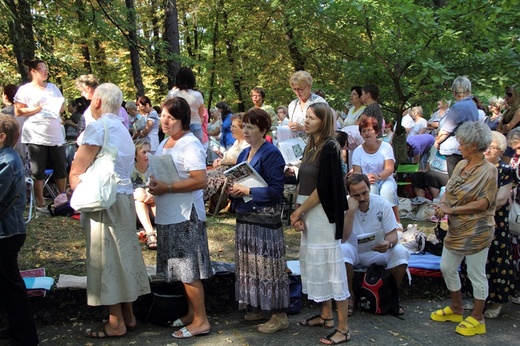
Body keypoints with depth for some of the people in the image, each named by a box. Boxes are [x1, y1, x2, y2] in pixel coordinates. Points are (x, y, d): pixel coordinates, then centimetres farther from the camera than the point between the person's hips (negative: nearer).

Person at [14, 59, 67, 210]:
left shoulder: (53, 87, 16)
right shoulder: (25, 89, -1)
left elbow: (61, 107, 20)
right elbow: (18, 112, -7)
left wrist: (58, 108, -3)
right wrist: (38, 109, -14)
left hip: (56, 135, 5)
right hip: (36, 137, -5)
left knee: (61, 168, 7)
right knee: (38, 171, 0)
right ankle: (40, 203, 8)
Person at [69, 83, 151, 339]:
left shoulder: (98, 127, -11)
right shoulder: (122, 129, 17)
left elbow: (77, 170, -13)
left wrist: (77, 191, 2)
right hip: (125, 197, 9)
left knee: (107, 259, -1)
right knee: (123, 255, 14)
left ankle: (116, 324, 7)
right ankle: (128, 315, 24)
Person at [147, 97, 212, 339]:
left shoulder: (190, 145, -15)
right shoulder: (165, 143, 13)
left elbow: (200, 181, -23)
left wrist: (167, 188, -21)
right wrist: (155, 185, 3)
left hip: (185, 216, -9)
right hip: (168, 216, 9)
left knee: (189, 271, -3)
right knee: (182, 269, 15)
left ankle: (201, 321, 7)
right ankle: (191, 313, 27)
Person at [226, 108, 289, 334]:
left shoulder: (271, 154, -12)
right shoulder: (244, 154, 12)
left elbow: (276, 190, -18)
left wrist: (246, 191, -18)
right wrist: (233, 190, -2)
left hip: (265, 219, -8)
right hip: (245, 217, 8)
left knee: (268, 265, -4)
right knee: (250, 264, 14)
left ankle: (279, 315, 3)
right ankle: (258, 306, 27)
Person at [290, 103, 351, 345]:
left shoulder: (329, 148, -14)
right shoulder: (311, 147, 12)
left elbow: (323, 188, -18)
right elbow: (303, 183, 11)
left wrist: (299, 211, -11)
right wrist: (298, 212, -1)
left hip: (324, 214, -9)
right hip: (309, 214, 9)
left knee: (330, 264, -5)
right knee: (316, 263, 16)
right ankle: (326, 315, 30)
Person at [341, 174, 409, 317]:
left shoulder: (382, 204, -10)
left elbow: (392, 234, -9)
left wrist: (388, 243, -34)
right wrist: (351, 211, -31)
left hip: (377, 251, 1)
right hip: (353, 250, -1)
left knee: (400, 252, -26)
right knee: (342, 250, -34)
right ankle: (350, 296, -11)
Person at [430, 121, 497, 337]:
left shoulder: (488, 170, -16)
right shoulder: (461, 165, 4)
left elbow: (483, 203, -19)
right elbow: (449, 190, 9)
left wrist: (452, 209, -21)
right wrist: (442, 204, -12)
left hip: (476, 231, -8)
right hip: (456, 229, 8)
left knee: (476, 274, 5)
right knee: (447, 267, 15)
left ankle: (477, 319, 20)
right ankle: (456, 309, 34)